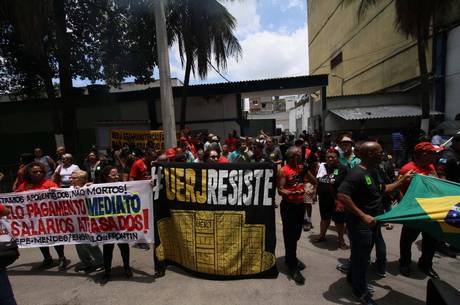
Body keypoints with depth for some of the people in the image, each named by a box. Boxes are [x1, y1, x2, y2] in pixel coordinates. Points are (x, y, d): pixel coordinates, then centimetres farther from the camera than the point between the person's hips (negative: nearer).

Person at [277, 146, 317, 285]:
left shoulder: (302, 168, 6)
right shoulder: (283, 171, -14)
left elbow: (315, 181, 6)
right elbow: (280, 190, -18)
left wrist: (306, 169, -6)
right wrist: (292, 193, -36)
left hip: (300, 205, 7)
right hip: (288, 206, -7)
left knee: (297, 233, 18)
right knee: (289, 235, 1)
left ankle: (291, 258, 38)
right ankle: (292, 266, 12)